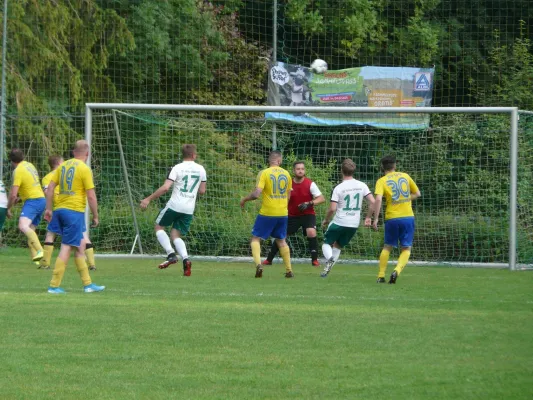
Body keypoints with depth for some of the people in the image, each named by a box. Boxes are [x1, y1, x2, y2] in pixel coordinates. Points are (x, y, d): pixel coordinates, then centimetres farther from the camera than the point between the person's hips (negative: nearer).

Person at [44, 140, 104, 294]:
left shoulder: (63, 165, 10)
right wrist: (95, 216, -1)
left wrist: (49, 209, 12)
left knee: (80, 245, 16)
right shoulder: (85, 169, -8)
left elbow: (50, 187, 8)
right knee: (66, 247, -5)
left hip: (59, 209, 7)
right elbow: (91, 196, -10)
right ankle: (54, 286, -7)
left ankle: (87, 284, 21)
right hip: (75, 211, -7)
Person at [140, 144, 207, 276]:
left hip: (174, 205, -4)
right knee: (175, 235, 14)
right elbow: (202, 191, 13)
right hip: (189, 209, 4)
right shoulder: (201, 170, 6)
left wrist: (149, 199, -9)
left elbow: (165, 187, -15)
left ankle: (171, 254, -3)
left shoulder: (177, 168, -7)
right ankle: (185, 259, -12)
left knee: (159, 226, 16)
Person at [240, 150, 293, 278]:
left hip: (267, 213, -4)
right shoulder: (286, 174, 6)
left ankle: (258, 263, -16)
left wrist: (244, 199, 0)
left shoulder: (264, 173, -10)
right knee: (281, 240, 19)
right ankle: (289, 270, 17)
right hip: (282, 213, 4)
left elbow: (256, 194, -18)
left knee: (256, 238, 7)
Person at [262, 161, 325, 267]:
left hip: (307, 214, -3)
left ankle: (315, 260, -14)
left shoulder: (310, 184, -11)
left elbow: (322, 199, -13)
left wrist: (309, 203, -27)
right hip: (292, 215, 3)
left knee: (311, 232, -27)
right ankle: (269, 260, 17)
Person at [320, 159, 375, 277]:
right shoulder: (362, 186, -1)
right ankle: (327, 269, 12)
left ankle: (329, 259, -19)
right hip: (354, 224, 4)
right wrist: (368, 217, 7)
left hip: (339, 222, -4)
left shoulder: (338, 188, -12)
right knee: (338, 246, 22)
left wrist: (326, 220, 2)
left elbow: (332, 209, -16)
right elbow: (372, 202, -6)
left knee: (327, 243, 14)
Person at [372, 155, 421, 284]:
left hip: (392, 218, -1)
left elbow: (378, 199, -18)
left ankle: (381, 276, 16)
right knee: (406, 249, 6)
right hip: (408, 216, 1)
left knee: (387, 247, 18)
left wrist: (376, 218, -16)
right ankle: (397, 270, -18)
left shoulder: (381, 181, -2)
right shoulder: (405, 176, 7)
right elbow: (417, 193, 16)